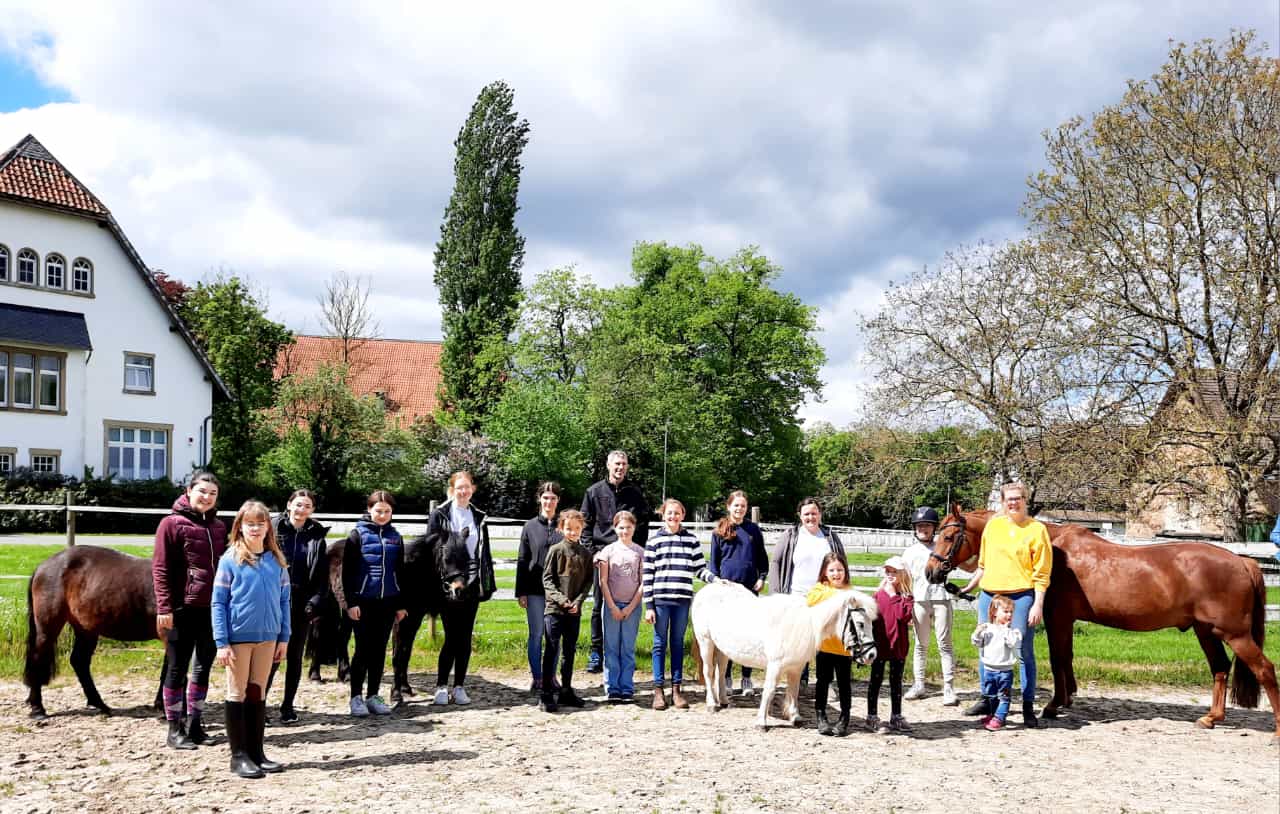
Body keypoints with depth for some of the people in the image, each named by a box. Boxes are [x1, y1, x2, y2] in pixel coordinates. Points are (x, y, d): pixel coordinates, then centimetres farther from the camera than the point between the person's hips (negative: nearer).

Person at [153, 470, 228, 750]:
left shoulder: (219, 527, 11)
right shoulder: (172, 524, -6)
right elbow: (160, 569, -9)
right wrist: (164, 608, -16)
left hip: (212, 609, 6)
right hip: (183, 608, -6)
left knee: (203, 668, 12)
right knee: (177, 668, 4)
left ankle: (194, 724, 23)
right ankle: (174, 729, 13)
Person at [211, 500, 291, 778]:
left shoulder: (276, 561, 4)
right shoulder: (230, 560, -6)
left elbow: (284, 600, 9)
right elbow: (218, 602, -7)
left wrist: (284, 637, 5)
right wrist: (221, 642, -12)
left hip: (268, 637, 4)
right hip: (238, 636, -4)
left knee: (258, 693, 11)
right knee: (238, 694, 5)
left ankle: (256, 752, 19)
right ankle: (239, 755, 11)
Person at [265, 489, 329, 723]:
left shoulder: (316, 537, 6)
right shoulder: (275, 530, -1)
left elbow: (322, 575, 5)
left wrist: (316, 603, -5)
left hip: (301, 605, 3)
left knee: (295, 657, 9)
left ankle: (288, 706, 19)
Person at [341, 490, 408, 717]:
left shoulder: (395, 537, 9)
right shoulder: (358, 534, -3)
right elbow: (347, 571, -6)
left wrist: (401, 604, 10)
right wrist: (351, 602, -12)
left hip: (387, 603, 4)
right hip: (363, 602, -4)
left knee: (379, 650, 8)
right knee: (363, 649, -2)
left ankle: (373, 696, 17)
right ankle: (356, 697, 8)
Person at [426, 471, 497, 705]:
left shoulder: (478, 517, 13)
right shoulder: (439, 515, 1)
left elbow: (485, 552, 14)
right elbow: (431, 546, -2)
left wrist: (488, 583, 9)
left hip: (472, 584, 4)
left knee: (465, 637, 6)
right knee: (452, 636, -7)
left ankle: (459, 687, 13)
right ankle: (441, 687, 3)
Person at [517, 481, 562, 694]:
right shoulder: (530, 527, 4)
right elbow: (522, 560, 5)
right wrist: (521, 592, 0)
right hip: (535, 590, 0)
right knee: (536, 634, 3)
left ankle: (551, 677, 18)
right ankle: (537, 679, 11)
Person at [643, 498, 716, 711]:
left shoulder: (691, 540, 8)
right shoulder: (654, 542, 2)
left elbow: (700, 569, 10)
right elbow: (647, 575, 1)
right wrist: (648, 606, -3)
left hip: (683, 600, 2)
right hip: (660, 599, -2)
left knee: (678, 644, 8)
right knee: (660, 644, 3)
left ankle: (676, 689, 14)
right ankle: (658, 690, 9)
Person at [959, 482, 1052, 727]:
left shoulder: (1037, 529, -4)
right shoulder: (993, 525, 9)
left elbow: (1042, 573, -6)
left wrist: (1038, 605, -13)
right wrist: (969, 587, 18)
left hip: (1021, 597, -5)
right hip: (989, 595, 5)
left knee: (1024, 652, -1)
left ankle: (1028, 706, 7)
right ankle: (987, 700, 24)